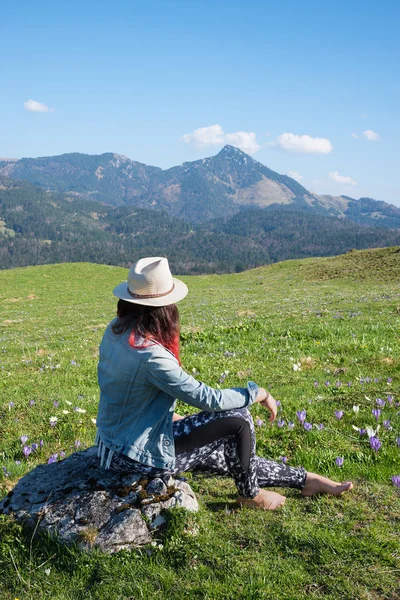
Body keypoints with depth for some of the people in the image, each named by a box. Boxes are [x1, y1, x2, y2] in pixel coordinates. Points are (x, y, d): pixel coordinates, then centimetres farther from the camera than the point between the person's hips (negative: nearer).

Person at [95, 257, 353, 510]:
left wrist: (170, 415, 15)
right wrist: (258, 393, -11)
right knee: (239, 420, -6)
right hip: (140, 455, -9)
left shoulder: (115, 330, -2)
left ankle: (304, 479, 30)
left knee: (228, 455, 16)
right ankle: (250, 494, 18)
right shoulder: (150, 355, -30)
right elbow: (207, 398, -25)